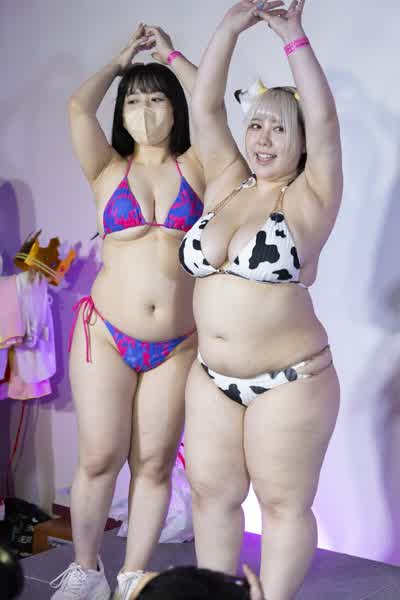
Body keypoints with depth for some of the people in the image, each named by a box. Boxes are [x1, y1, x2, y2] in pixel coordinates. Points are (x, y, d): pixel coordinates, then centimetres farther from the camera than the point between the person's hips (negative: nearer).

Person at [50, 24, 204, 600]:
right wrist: (121, 60, 10)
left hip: (177, 346, 1)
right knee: (100, 459, 1)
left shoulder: (194, 165, 7)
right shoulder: (109, 169, 5)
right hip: (106, 335, -1)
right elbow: (78, 107, -7)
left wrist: (170, 54, 7)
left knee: (155, 464, 5)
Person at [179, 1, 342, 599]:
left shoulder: (308, 200, -6)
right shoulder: (226, 186, 6)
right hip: (212, 377, 5)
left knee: (285, 504, 4)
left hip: (290, 382, -5)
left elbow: (325, 118, -17)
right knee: (212, 494, 12)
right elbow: (204, 108, 0)